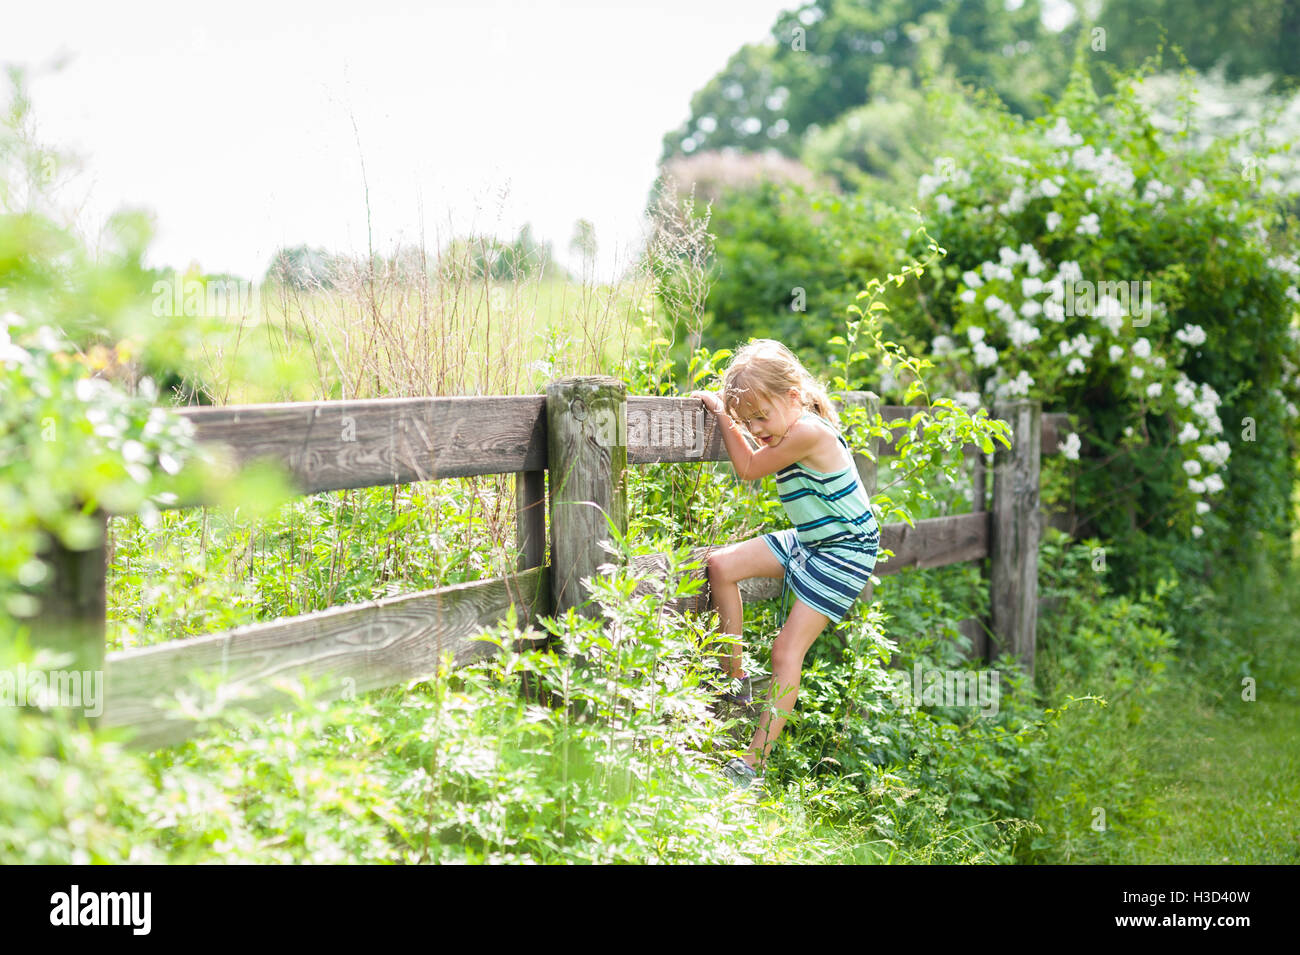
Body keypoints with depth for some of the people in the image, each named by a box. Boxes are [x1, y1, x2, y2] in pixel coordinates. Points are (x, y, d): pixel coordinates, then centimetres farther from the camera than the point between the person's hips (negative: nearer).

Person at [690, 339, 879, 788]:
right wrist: (731, 414, 12)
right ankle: (735, 678, 11)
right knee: (721, 565, 1)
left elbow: (748, 469, -15)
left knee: (787, 650, -12)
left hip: (844, 552, -9)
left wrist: (721, 413, -6)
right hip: (807, 542, 9)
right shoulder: (793, 426, 0)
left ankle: (754, 760, -9)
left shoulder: (808, 432, -28)